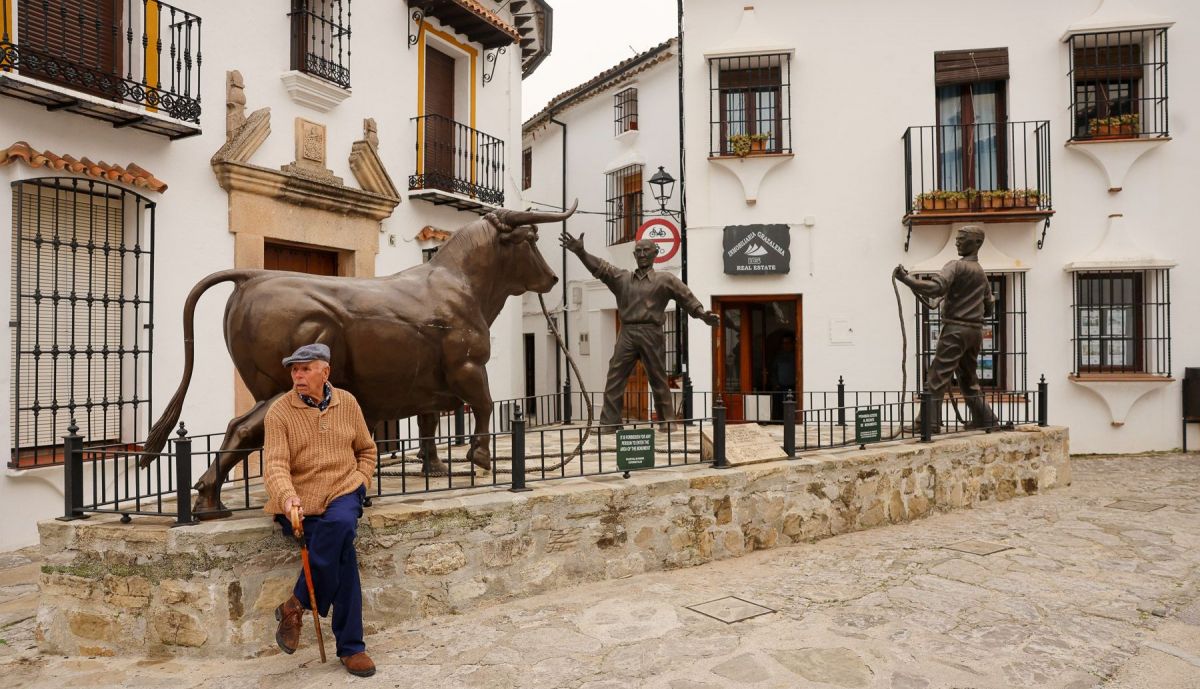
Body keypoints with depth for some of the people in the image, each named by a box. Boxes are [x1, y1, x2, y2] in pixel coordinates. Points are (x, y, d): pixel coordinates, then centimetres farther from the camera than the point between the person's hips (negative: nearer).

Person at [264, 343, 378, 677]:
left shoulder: (347, 403, 8)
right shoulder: (279, 411, -3)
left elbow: (366, 450, 19)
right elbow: (275, 464, -14)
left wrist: (360, 483, 3)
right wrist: (287, 498, -33)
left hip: (343, 493, 2)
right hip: (302, 502, -2)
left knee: (339, 525, -32)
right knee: (343, 549, -25)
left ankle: (298, 605, -10)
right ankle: (350, 646, -7)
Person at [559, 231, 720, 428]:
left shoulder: (665, 280, 7)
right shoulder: (621, 277, 14)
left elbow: (687, 298, 1)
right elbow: (599, 267, 2)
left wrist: (703, 315, -14)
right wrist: (580, 252, -14)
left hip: (651, 334, -2)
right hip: (626, 334, 3)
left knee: (658, 381, 5)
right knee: (614, 380, -2)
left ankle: (667, 422, 16)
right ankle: (608, 424, 2)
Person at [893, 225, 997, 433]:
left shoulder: (956, 266, -9)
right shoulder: (981, 273, 18)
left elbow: (935, 288, -26)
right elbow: (990, 307, 23)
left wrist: (906, 278, -25)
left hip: (955, 328, -8)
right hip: (975, 330, 9)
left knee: (936, 376, -8)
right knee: (968, 377, 20)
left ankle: (929, 422, -10)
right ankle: (983, 418, 24)